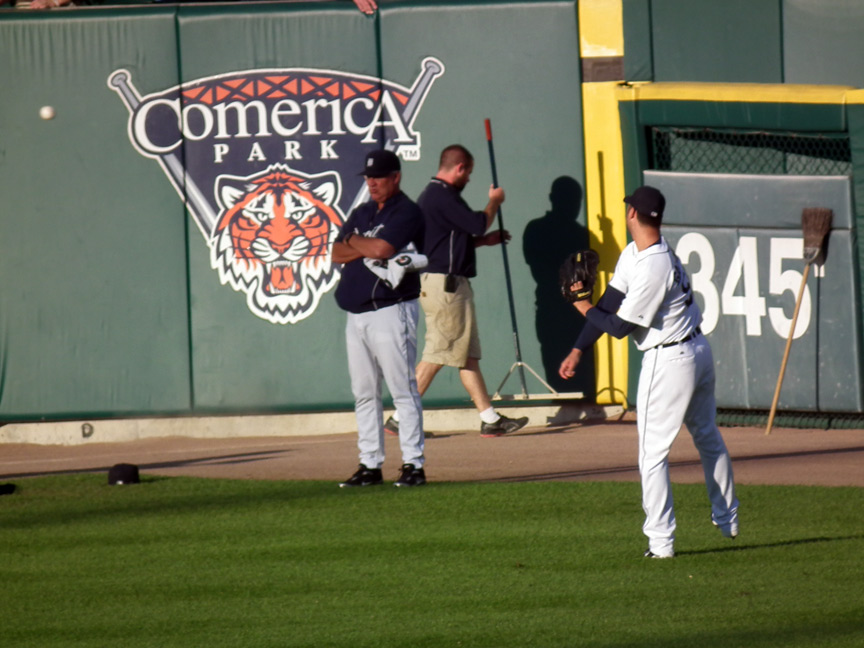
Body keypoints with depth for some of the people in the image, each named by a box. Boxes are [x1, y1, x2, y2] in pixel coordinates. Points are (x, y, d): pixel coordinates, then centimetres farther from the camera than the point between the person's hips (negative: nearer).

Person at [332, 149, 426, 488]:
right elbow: (337, 253, 9)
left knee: (403, 390, -8)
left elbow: (381, 249, -19)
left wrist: (354, 241, 0)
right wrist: (367, 248, -8)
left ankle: (413, 463, -8)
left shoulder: (406, 213, -6)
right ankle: (370, 464, 12)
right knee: (364, 393, 8)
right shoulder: (362, 213, 18)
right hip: (356, 316, 8)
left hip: (391, 311, -8)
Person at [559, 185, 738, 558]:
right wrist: (578, 350, 2)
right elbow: (610, 303, 5)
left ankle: (661, 542, -5)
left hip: (669, 360, -11)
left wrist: (584, 308, -5)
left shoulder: (653, 269, -26)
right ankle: (727, 520, 37)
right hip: (699, 349, 11)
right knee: (708, 439, 23)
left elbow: (620, 326, -21)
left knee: (653, 452, -4)